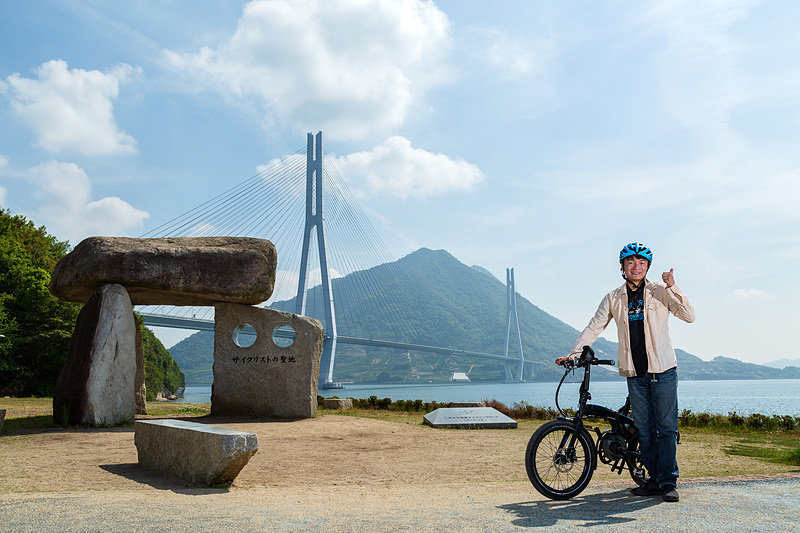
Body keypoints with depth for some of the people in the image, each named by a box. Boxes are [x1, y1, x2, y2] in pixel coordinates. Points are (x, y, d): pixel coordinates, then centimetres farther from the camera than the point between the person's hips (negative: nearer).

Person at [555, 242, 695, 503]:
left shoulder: (660, 291, 1)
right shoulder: (614, 298, 8)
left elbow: (689, 316, -6)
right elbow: (594, 327, 7)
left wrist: (673, 288, -17)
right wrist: (573, 353, -3)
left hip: (663, 370, -2)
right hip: (635, 373, 3)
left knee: (666, 427, -2)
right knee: (644, 429, 6)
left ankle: (668, 482, 5)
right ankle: (654, 479, 16)